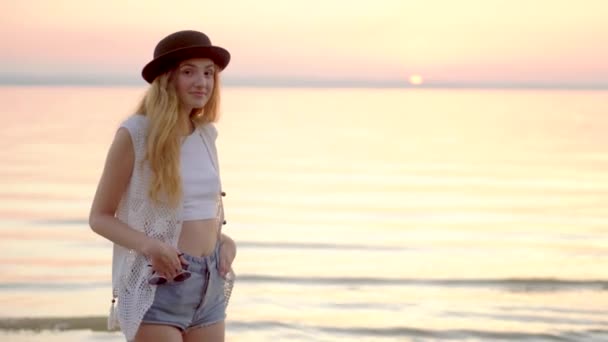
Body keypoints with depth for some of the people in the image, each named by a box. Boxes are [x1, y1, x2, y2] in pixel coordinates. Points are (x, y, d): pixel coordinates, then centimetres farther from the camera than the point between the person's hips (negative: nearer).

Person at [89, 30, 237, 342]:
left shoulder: (206, 134, 9)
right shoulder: (135, 133, -9)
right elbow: (99, 217, -6)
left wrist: (224, 240, 1)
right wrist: (148, 245, -22)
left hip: (209, 284, 6)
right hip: (156, 284, -6)